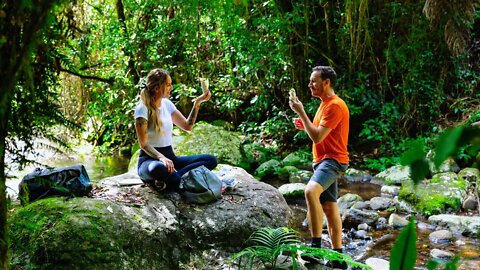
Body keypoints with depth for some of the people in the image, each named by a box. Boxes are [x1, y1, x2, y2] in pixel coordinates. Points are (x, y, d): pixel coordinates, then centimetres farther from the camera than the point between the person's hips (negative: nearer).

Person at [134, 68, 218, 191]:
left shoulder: (167, 104, 11)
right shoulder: (142, 109, -10)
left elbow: (187, 126, 17)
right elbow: (143, 144, -16)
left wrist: (197, 103, 8)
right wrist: (161, 158, -33)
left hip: (170, 156, 7)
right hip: (150, 158, -7)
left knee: (211, 160, -15)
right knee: (157, 168, -45)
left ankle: (168, 179, -26)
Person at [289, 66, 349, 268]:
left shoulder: (335, 105, -14)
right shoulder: (325, 104, 17)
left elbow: (317, 137, -20)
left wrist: (301, 112, -15)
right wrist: (305, 126, 10)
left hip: (332, 160, -11)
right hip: (323, 161, 11)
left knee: (311, 191, -33)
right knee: (330, 208, 12)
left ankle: (316, 246, -32)